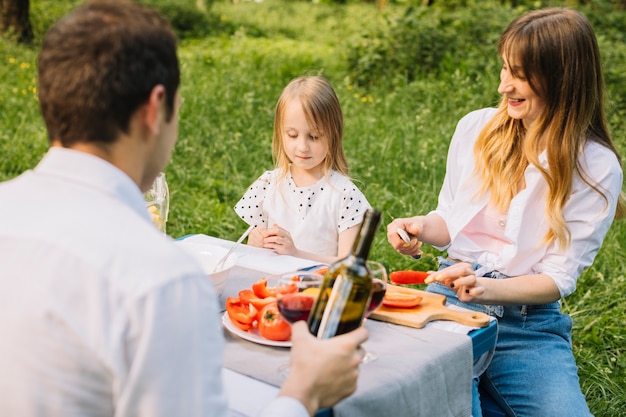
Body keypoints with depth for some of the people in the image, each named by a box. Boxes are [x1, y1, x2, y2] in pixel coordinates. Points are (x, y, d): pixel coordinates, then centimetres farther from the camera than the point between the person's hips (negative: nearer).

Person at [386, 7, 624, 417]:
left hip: (530, 324, 1)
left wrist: (487, 288, -23)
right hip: (450, 296, 0)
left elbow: (559, 276, -6)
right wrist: (420, 226, -10)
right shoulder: (476, 127, 2)